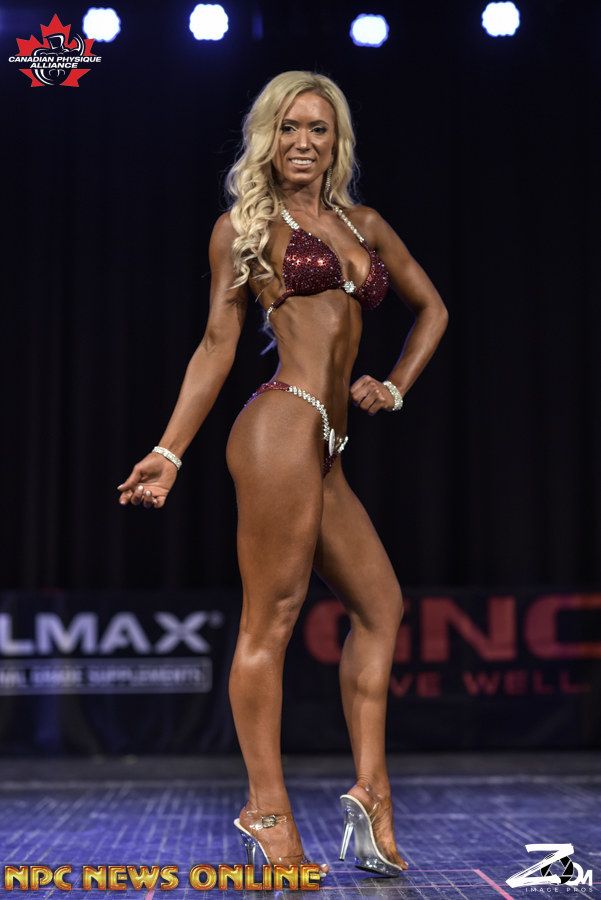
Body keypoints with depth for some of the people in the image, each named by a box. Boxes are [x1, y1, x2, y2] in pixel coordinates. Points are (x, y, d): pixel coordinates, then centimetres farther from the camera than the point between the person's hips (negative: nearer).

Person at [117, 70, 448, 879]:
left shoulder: (364, 224, 20)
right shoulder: (244, 226, 6)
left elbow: (431, 307, 29)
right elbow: (218, 345, 5)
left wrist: (395, 387, 15)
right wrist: (169, 452, 0)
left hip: (324, 449, 7)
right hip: (284, 426, -7)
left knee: (380, 605, 7)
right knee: (270, 620, -6)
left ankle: (370, 797, 11)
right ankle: (267, 811, 0)